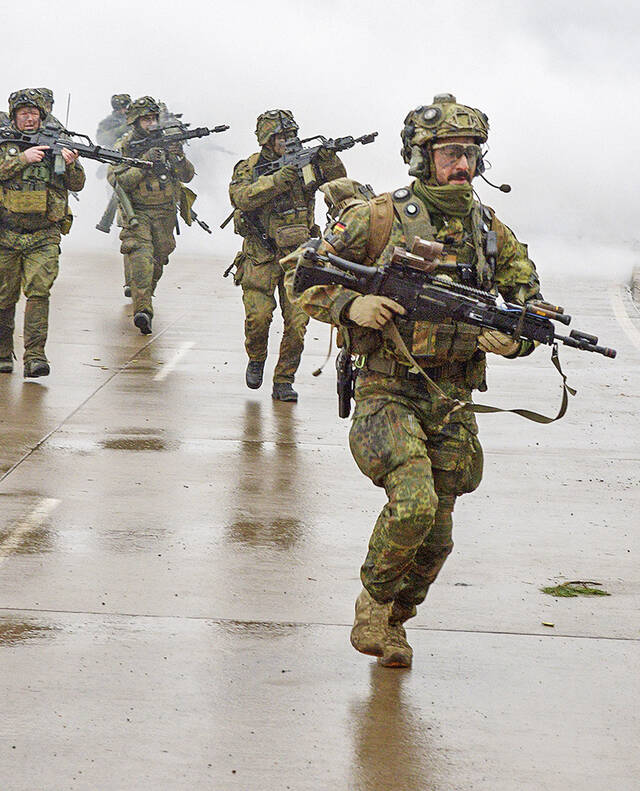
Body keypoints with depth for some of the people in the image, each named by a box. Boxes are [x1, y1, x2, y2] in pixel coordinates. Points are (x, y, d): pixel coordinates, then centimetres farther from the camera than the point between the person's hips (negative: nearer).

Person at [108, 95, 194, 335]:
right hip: (136, 212, -4)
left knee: (158, 258, 11)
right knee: (140, 254, -22)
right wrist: (144, 163, -24)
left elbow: (187, 176, 2)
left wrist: (179, 157, -17)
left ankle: (143, 293, 39)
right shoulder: (124, 146, -5)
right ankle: (142, 309, -32)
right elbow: (118, 181, -16)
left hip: (165, 214, 4)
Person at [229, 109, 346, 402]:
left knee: (297, 322, -4)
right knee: (258, 316, -12)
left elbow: (336, 179, -3)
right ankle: (256, 360, 19)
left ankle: (284, 380, 9)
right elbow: (242, 197, -20)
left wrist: (329, 159, -24)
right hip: (261, 257, -2)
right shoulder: (248, 168, -2)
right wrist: (280, 178, -28)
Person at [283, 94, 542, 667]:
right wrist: (349, 304, -18)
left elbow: (534, 308, 15)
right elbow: (298, 273, 0)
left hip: (453, 404, 5)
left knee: (434, 539, 7)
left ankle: (392, 621, 33)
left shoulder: (492, 232, 9)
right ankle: (374, 597, 2)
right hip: (388, 392, -4)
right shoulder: (382, 218, -4)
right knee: (414, 504, -25)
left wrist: (512, 338, -7)